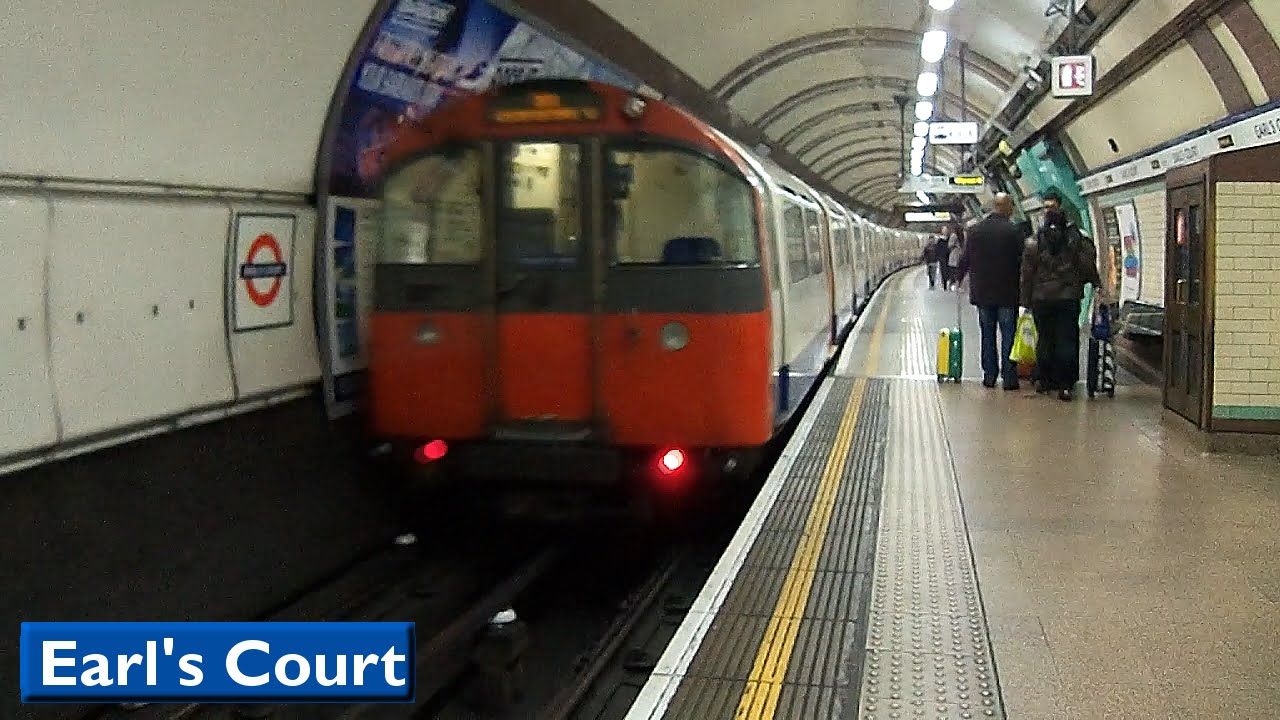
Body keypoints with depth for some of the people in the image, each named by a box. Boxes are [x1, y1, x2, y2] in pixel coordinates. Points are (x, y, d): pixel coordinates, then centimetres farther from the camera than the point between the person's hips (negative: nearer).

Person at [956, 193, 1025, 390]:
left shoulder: (975, 230, 1)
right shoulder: (1014, 231, -10)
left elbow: (965, 258, 7)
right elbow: (1023, 261, -9)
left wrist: (959, 278, 22)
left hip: (982, 292, 3)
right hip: (1007, 293, -3)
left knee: (987, 336, 11)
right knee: (1008, 335, 2)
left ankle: (989, 375, 13)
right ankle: (1008, 377, 1)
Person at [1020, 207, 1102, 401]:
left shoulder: (1034, 242, 0)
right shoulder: (1077, 239, -1)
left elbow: (1027, 274, 0)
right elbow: (1088, 266, -1)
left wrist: (1026, 300, 7)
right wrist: (1096, 283, 17)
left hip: (1042, 299, 1)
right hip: (1069, 298, 0)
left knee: (1044, 339, 11)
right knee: (1067, 340, 0)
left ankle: (1045, 381, 17)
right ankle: (1065, 385, -4)